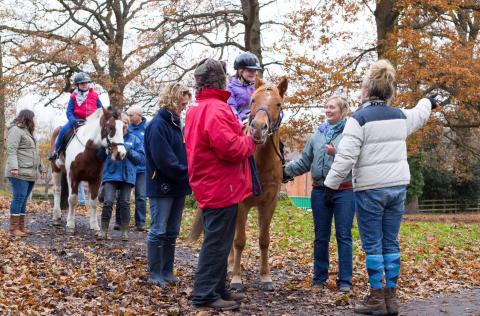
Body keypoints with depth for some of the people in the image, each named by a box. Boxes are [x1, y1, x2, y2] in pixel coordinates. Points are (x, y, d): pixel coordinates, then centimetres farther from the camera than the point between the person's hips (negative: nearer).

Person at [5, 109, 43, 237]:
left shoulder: (27, 132, 24)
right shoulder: (16, 130, -6)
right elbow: (11, 150, -16)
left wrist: (40, 167, 29)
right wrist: (14, 167, -27)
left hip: (30, 173, 9)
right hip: (19, 173, -9)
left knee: (23, 200, 8)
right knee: (19, 197, -12)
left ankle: (21, 227, 10)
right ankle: (14, 229, -12)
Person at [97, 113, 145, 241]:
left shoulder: (134, 139, 7)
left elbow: (141, 157, 1)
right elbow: (100, 157, 10)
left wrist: (129, 152, -14)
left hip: (127, 176, 0)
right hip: (111, 174, 0)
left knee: (125, 203, 3)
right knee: (108, 201, -8)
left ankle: (125, 230, 14)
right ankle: (104, 229, 3)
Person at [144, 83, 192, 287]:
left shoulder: (176, 124, 12)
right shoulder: (158, 126, -15)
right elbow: (164, 160, -21)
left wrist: (188, 173, 0)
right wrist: (188, 174, -18)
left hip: (177, 187, 8)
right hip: (161, 187, -8)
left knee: (172, 232, 13)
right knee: (158, 231, 0)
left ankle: (167, 271, 21)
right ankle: (154, 274, 8)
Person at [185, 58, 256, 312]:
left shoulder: (196, 110, 15)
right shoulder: (217, 109, -19)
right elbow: (230, 148, -27)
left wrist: (239, 137, 13)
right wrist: (249, 143, -8)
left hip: (209, 185, 11)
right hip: (221, 187, -11)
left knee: (217, 241, 17)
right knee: (217, 242, -5)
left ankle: (217, 289, 24)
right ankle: (205, 294, -1)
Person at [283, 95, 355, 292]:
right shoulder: (318, 134, 11)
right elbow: (305, 162, 12)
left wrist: (336, 153, -25)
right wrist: (286, 171, 2)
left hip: (344, 191, -5)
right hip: (320, 191, 5)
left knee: (344, 236, 0)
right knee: (320, 237, 11)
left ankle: (345, 280, 7)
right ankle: (319, 278, 20)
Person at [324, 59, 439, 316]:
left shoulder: (359, 118, -10)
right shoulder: (400, 116, 9)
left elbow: (346, 157, -16)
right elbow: (419, 115, 33)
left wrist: (331, 184, -8)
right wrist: (428, 102, 54)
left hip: (370, 190, -6)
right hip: (398, 187, 6)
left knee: (372, 246, 1)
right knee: (391, 244, 10)